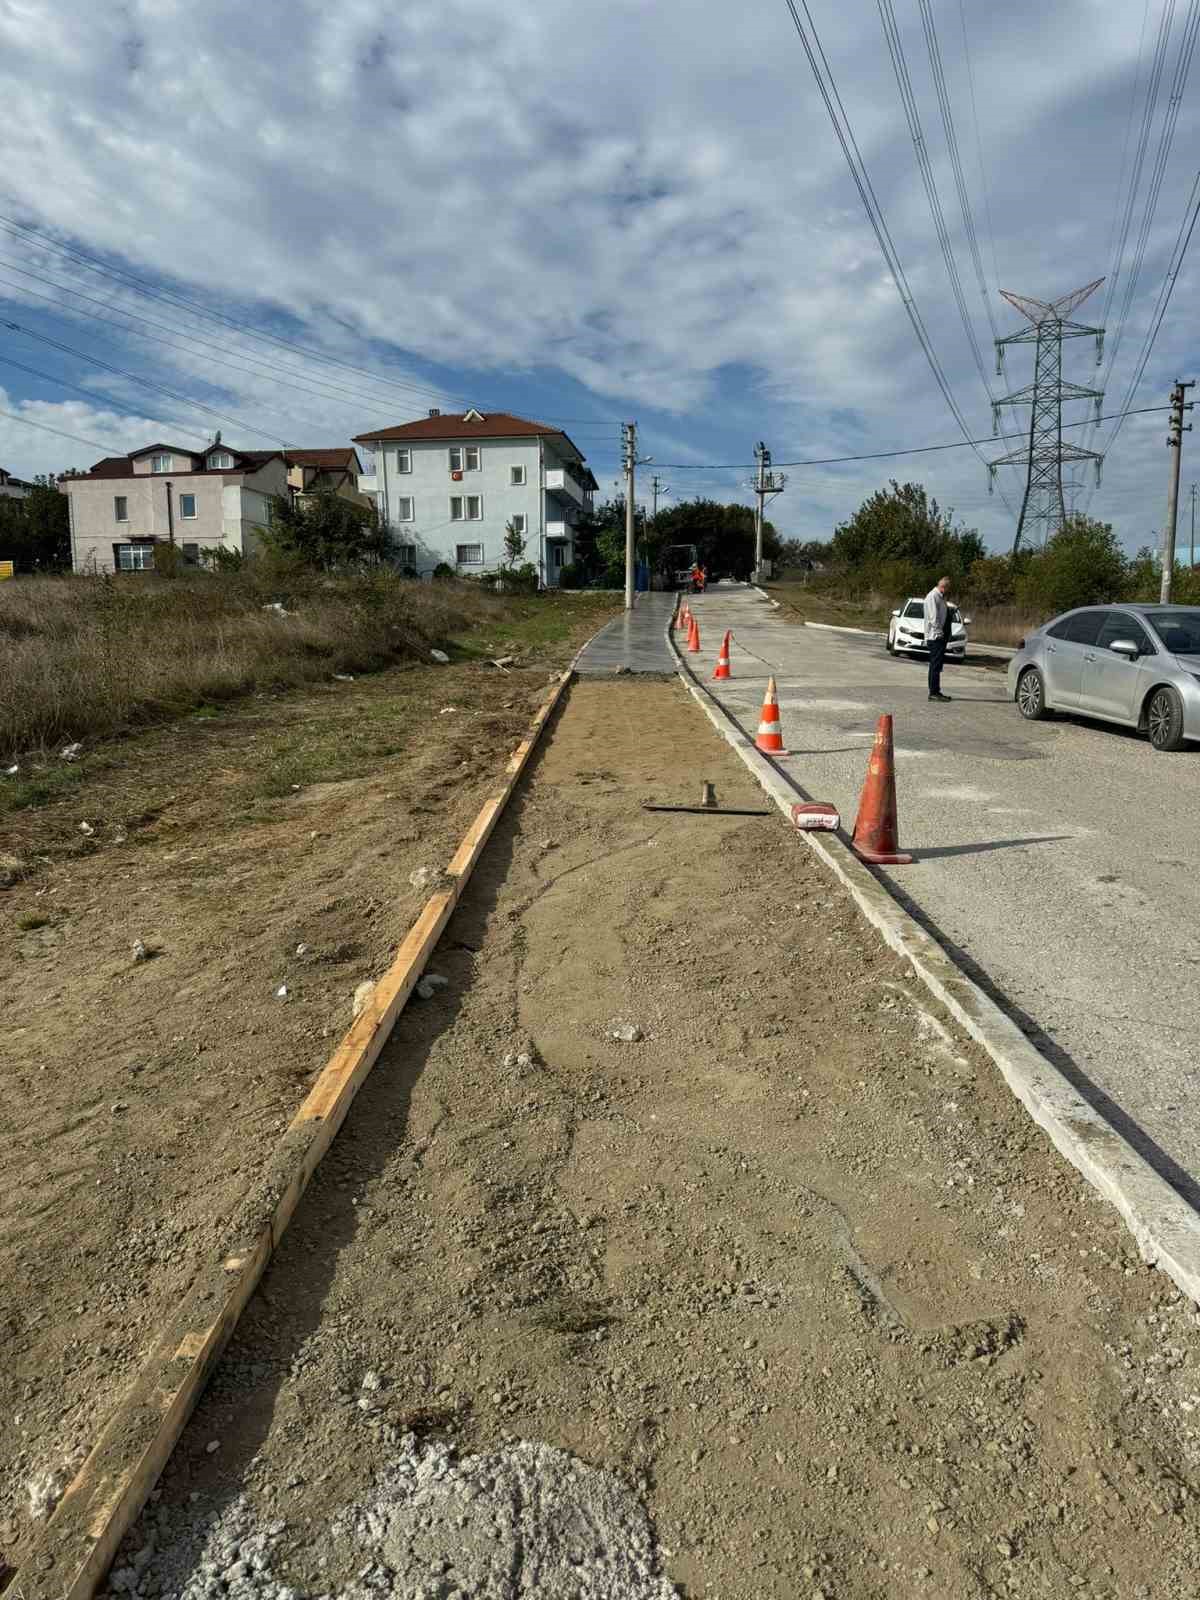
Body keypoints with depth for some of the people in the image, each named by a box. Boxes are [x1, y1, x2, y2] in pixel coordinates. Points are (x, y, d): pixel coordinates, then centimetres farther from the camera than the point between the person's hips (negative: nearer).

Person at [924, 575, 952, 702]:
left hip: (941, 636, 10)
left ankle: (936, 691, 18)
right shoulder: (933, 596, -13)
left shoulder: (941, 596, 17)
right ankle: (933, 692, -7)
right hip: (935, 636, -10)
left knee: (936, 665, 13)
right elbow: (933, 617, -19)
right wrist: (938, 632, -20)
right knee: (935, 665, -9)